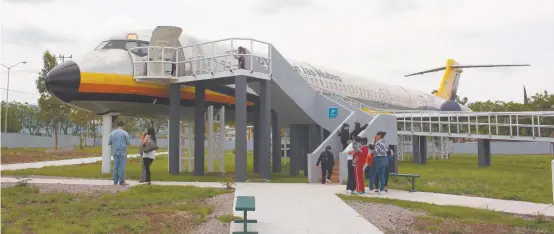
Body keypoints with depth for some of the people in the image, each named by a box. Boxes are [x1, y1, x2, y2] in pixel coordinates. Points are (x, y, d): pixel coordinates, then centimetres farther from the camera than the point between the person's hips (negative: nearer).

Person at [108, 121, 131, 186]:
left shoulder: (112, 133, 5)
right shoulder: (125, 133, -7)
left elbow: (109, 143, 10)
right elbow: (128, 143, -3)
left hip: (115, 152, 4)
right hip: (122, 152, -4)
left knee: (116, 167, 8)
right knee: (122, 167, -2)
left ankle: (115, 182, 9)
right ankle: (121, 181, -3)